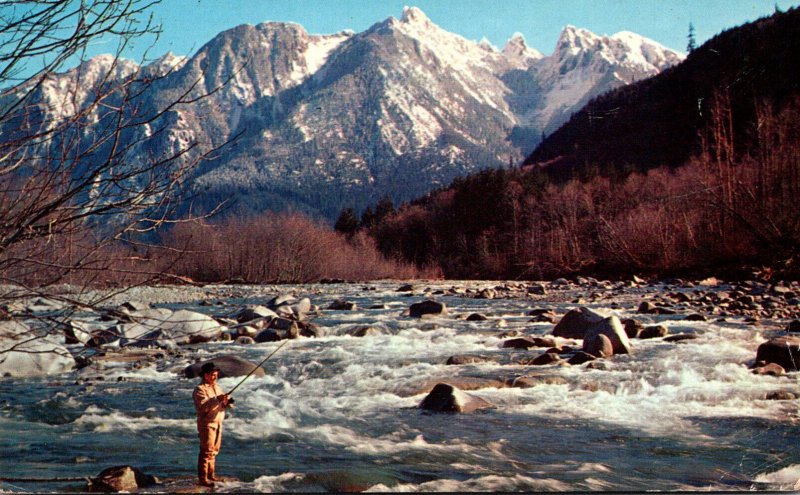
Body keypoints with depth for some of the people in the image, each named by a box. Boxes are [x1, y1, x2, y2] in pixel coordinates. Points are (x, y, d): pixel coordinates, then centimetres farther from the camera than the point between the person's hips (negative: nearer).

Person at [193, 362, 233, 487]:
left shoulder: (217, 387, 14)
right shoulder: (200, 389, -12)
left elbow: (223, 405, 12)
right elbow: (203, 406, -24)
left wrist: (228, 401, -11)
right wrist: (217, 399, -30)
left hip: (217, 423, 8)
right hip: (207, 424, -8)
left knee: (214, 451, 14)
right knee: (206, 451, -9)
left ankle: (210, 474, 24)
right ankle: (203, 478, -6)